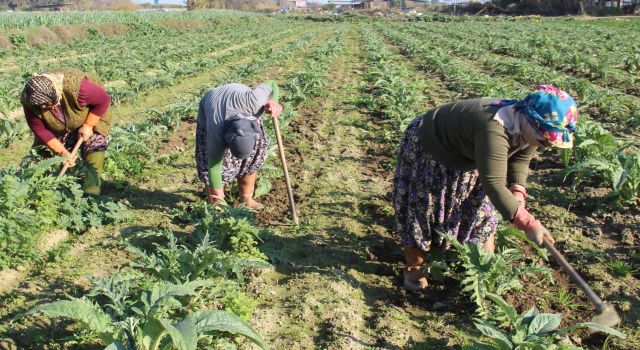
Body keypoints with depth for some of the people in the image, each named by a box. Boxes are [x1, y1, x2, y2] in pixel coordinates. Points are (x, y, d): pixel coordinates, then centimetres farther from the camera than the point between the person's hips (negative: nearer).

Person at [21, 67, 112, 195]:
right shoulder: (29, 101, -30)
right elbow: (40, 130, -21)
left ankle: (93, 183, -17)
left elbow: (104, 100, -28)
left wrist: (88, 126, -28)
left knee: (94, 142, -22)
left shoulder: (75, 86, -43)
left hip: (91, 115, -3)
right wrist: (62, 152, -29)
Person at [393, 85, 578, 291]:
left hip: (464, 154, 8)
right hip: (427, 149, -8)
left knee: (479, 205, 9)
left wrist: (517, 191, -19)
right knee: (421, 209, 0)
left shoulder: (529, 128, -16)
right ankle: (413, 267, 16)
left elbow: (519, 160, -1)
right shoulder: (494, 131, -44)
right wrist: (528, 223, -46)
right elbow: (494, 184, -46)